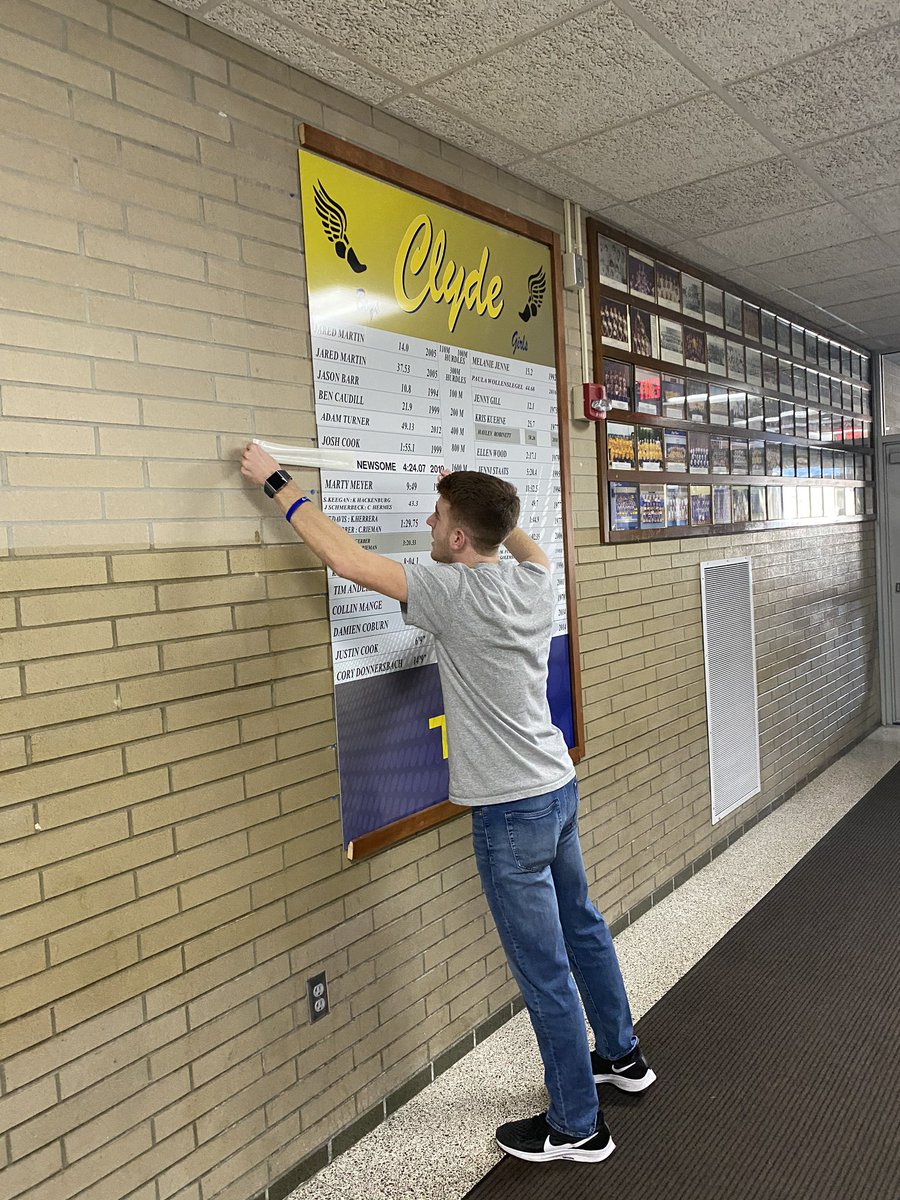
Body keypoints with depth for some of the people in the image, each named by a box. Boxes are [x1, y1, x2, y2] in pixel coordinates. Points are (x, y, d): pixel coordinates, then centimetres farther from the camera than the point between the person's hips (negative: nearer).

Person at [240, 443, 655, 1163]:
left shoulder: (455, 592, -23)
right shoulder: (535, 581, -1)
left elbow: (346, 560, -21)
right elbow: (522, 542, 25)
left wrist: (278, 485, -10)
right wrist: (476, 495, 27)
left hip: (511, 812, -9)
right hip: (560, 788, 9)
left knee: (544, 971, 7)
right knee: (581, 927, 26)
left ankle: (578, 1126, 25)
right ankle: (622, 1056, 47)